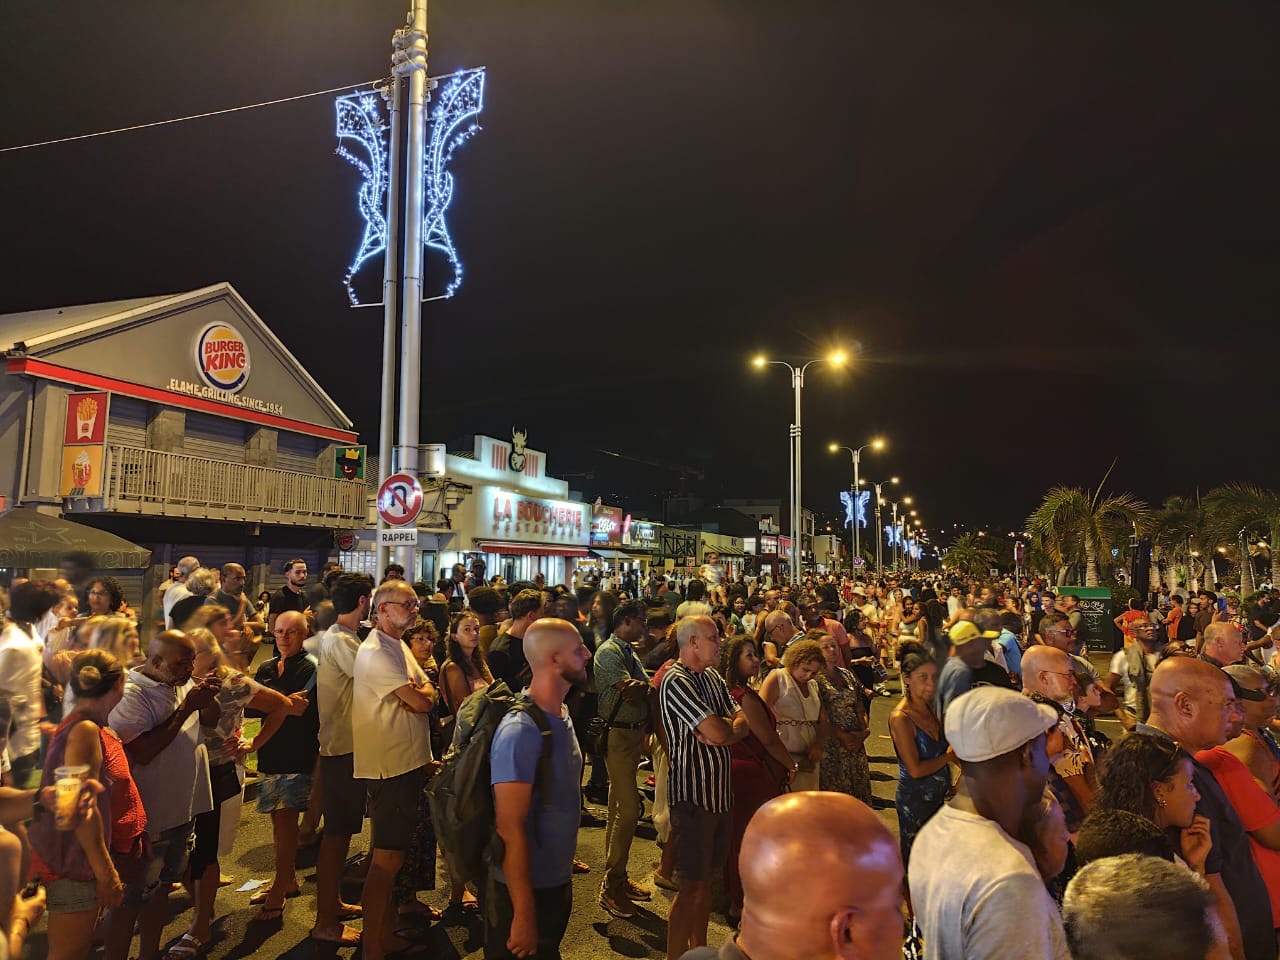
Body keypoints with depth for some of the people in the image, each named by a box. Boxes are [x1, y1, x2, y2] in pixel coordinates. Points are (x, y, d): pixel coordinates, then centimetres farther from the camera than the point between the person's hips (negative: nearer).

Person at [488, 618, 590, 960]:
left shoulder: (561, 713, -1)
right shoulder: (521, 731, -27)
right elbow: (510, 829, -25)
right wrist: (524, 915, -22)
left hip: (558, 880, 8)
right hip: (525, 890, -8)